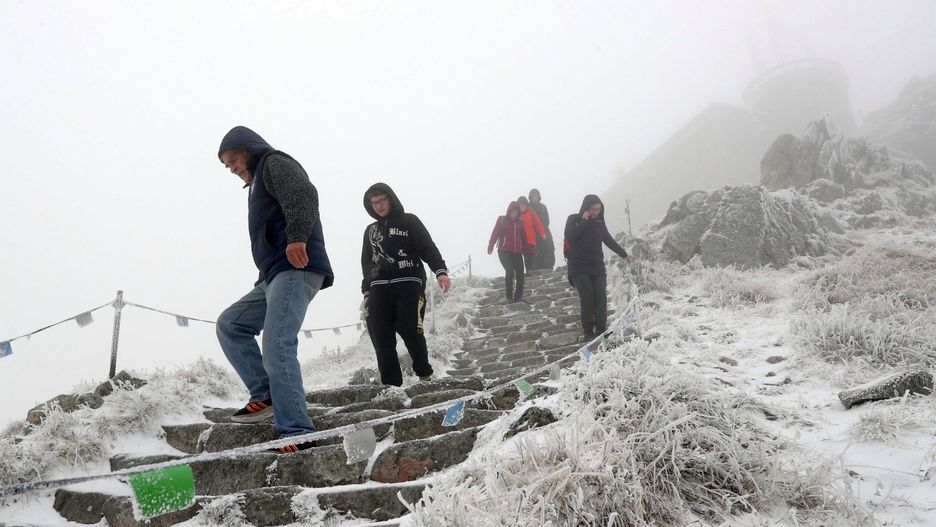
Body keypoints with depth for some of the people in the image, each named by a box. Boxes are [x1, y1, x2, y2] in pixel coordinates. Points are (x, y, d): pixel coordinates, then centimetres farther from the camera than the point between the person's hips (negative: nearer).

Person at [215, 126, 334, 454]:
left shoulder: (274, 163, 5)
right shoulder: (258, 183, 33)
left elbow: (304, 194, -17)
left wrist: (297, 236, -32)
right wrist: (265, 278, 21)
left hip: (295, 269, -11)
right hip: (274, 275, 11)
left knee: (276, 346, -20)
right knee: (229, 324, 13)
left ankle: (296, 433, -22)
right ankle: (267, 394, 7)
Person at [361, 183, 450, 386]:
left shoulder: (409, 221, 11)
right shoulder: (370, 230, 25)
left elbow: (428, 248, 0)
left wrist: (440, 271, -16)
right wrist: (366, 292, 19)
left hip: (408, 284, -4)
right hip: (379, 289, 4)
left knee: (410, 332, -14)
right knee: (381, 339, -6)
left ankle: (424, 374, 8)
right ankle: (391, 384, -3)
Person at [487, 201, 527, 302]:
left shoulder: (520, 222, 13)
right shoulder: (502, 219, 4)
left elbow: (523, 237, 11)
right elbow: (495, 233, -6)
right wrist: (490, 246, -18)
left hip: (517, 252, 4)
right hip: (504, 251, -4)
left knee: (520, 274, -3)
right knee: (510, 271, -18)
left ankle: (518, 296, 9)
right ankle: (509, 296, -7)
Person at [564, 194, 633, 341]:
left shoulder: (599, 222, 9)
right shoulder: (573, 219, -1)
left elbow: (609, 240, 18)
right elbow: (569, 236, -18)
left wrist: (624, 254, 21)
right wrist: (583, 221, -18)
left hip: (597, 267, 4)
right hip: (579, 268, -3)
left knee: (600, 298, -7)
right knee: (587, 297, -15)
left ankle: (601, 329, 2)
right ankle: (588, 332, -8)